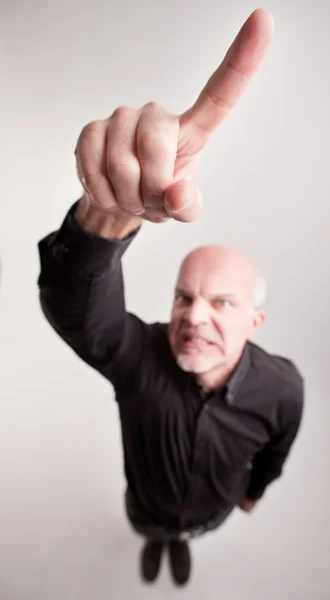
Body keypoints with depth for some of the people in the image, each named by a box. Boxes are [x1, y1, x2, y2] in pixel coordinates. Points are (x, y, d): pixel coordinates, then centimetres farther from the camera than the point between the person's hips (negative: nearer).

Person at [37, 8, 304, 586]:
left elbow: (277, 448, -11)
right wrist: (113, 212, -84)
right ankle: (157, 540, 75)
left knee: (191, 531, 35)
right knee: (151, 530, 34)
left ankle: (179, 540, 76)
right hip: (146, 506, -1)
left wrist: (255, 490, 10)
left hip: (213, 511, 1)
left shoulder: (281, 387, -34)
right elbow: (74, 307, -63)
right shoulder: (136, 355, -42)